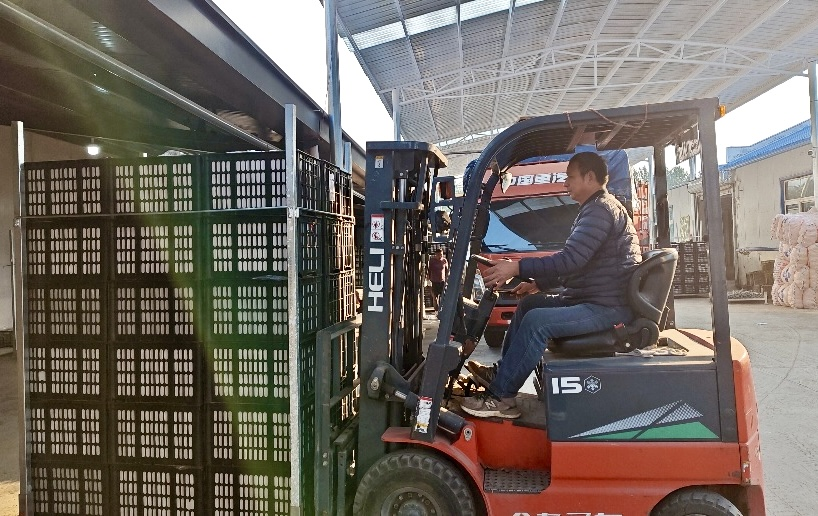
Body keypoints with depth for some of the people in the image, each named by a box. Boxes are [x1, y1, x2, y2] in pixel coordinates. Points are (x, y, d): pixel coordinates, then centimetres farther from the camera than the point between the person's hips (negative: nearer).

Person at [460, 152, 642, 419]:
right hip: (592, 298, 11)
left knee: (536, 321, -25)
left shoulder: (601, 209, -16)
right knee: (529, 304, 14)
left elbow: (570, 259, -27)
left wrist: (516, 267, -25)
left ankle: (500, 397, -15)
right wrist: (538, 283, 17)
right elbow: (575, 262, 23)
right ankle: (501, 372, 18)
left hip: (608, 307, -11)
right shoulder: (594, 209, 19)